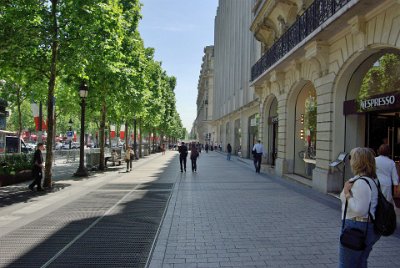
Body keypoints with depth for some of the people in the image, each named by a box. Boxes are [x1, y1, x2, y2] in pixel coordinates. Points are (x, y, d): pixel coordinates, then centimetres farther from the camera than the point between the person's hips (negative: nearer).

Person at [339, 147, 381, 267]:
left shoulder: (360, 182, -23)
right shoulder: (373, 180, 9)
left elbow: (360, 210, -26)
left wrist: (347, 193, -19)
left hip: (357, 227, -10)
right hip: (371, 227, 10)